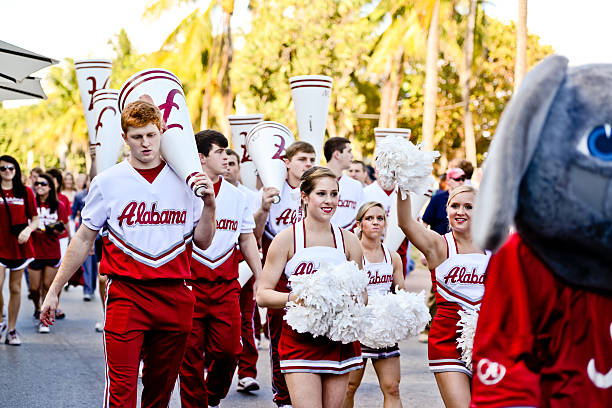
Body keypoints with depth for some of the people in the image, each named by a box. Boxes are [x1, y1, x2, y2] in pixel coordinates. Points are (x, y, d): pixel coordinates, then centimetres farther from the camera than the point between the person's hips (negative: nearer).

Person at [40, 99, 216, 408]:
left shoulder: (184, 180, 7)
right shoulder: (108, 182, 2)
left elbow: (202, 242, 10)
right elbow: (83, 240, 9)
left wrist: (209, 204, -6)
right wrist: (53, 291, 10)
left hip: (174, 296, 3)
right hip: (126, 293, -2)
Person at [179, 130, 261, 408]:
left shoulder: (236, 196, 10)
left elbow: (247, 240, 17)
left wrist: (261, 279, 13)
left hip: (226, 283, 3)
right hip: (190, 283, -3)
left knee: (228, 349, -1)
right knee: (191, 353, 0)